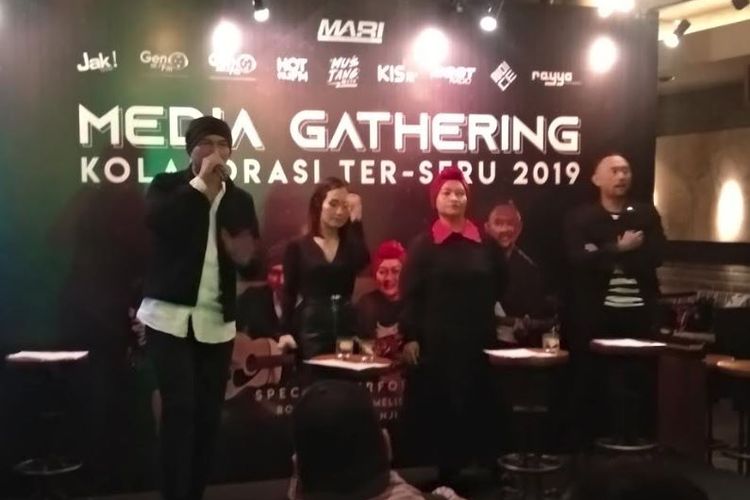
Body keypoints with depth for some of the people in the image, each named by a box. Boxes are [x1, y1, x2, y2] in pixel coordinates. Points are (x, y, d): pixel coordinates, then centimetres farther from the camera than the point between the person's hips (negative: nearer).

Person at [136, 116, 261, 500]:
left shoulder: (240, 199, 11)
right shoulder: (168, 186, 2)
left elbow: (255, 266, 9)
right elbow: (156, 221, -22)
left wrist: (246, 259, -14)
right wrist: (200, 183, -17)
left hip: (217, 322, 4)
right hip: (170, 316, -3)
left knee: (208, 415, 6)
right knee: (180, 408, -12)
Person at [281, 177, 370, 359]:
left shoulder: (350, 244, 9)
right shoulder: (298, 247, 3)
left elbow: (362, 262, -13)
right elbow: (290, 293, 1)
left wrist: (356, 221, -9)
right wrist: (286, 332, -10)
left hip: (346, 326, 2)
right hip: (311, 329, -2)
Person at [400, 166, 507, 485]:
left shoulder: (486, 243, 6)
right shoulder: (423, 244, 0)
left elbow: (501, 286, 15)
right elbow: (410, 294, -4)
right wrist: (410, 336, -9)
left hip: (478, 339, 2)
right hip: (436, 341, -1)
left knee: (478, 405, 7)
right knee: (438, 408, 3)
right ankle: (446, 473, 16)